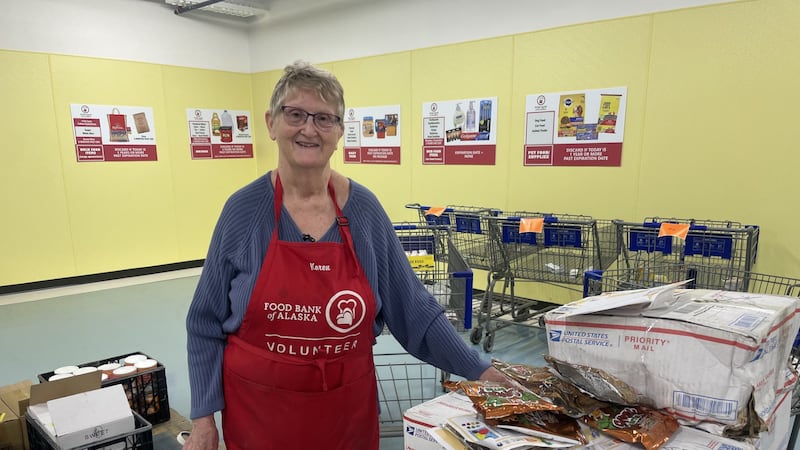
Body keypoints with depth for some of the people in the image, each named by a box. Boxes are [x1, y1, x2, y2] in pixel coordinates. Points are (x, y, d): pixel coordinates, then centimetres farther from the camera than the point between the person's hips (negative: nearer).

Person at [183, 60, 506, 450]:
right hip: (258, 412, -1)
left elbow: (414, 308, -1)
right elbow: (207, 322, -3)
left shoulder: (365, 209, -7)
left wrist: (478, 370, -1)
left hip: (348, 410, 2)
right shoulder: (243, 210, -10)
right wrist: (203, 417, -4)